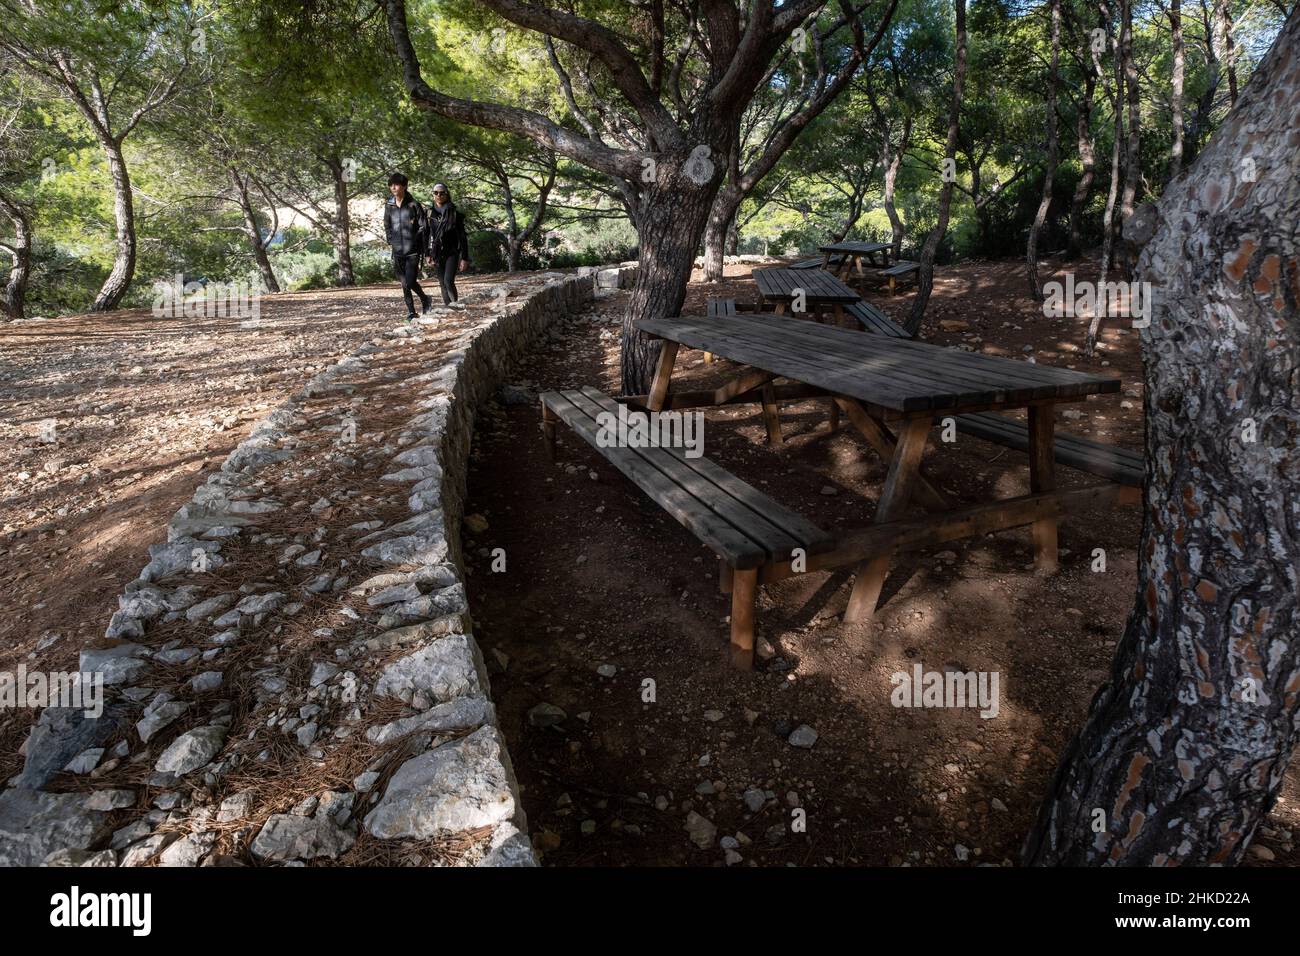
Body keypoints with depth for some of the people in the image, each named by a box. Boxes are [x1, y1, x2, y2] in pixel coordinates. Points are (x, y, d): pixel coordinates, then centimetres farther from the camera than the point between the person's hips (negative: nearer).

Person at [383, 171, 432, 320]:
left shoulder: (414, 205, -6)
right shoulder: (389, 206, 6)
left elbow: (424, 227, -3)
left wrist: (424, 248, -4)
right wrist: (391, 241, 11)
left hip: (412, 250, -4)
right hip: (397, 252, 4)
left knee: (410, 282, -11)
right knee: (404, 283, 7)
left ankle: (425, 298, 18)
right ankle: (411, 312, 16)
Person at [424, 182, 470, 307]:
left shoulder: (454, 213, -4)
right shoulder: (429, 213, 5)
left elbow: (462, 237, -5)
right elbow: (425, 235, 10)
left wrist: (464, 258, -9)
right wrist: (427, 254, 4)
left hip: (452, 252, -3)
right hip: (437, 253, 4)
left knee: (448, 281, -16)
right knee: (443, 282, 5)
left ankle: (454, 301, 8)